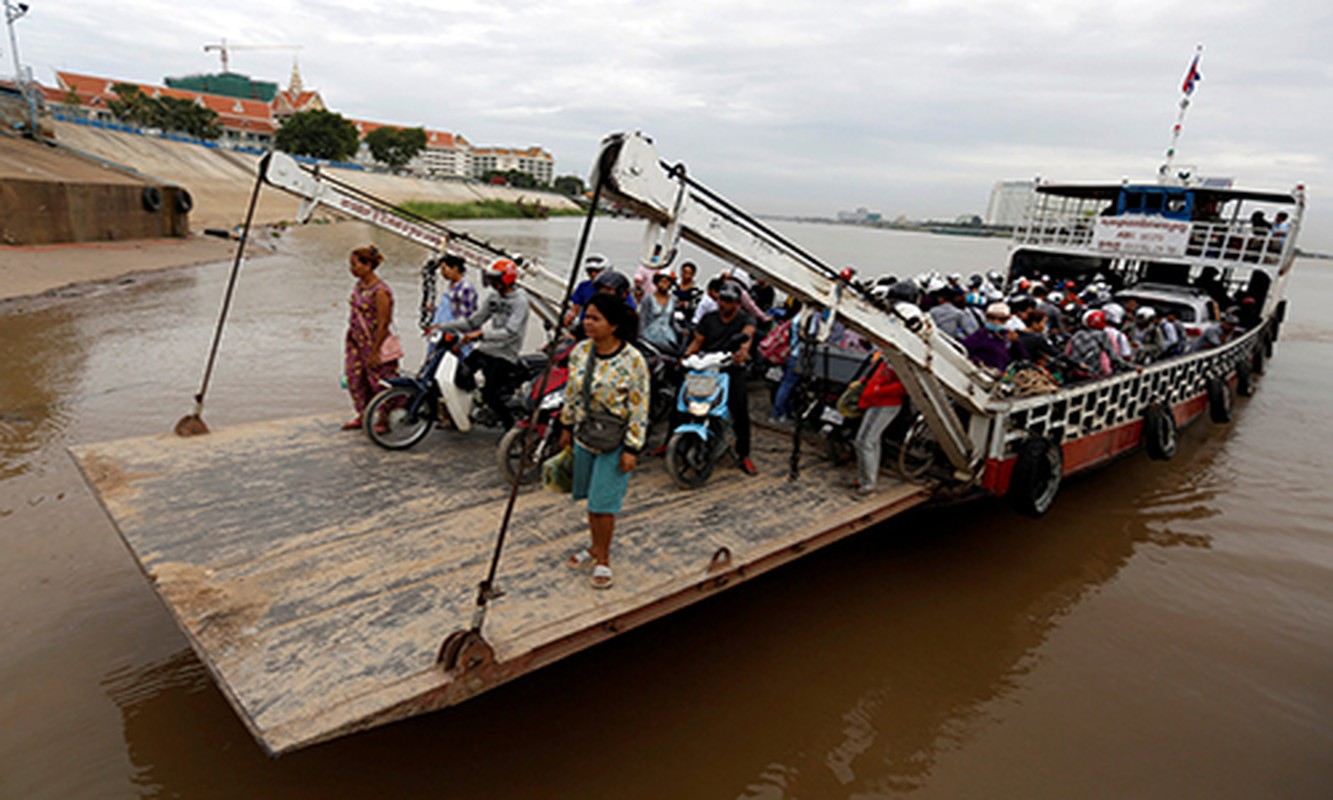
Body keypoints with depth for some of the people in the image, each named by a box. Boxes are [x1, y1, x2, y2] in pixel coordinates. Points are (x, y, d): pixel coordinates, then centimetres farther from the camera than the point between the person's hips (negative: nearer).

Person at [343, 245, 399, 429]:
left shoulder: (380, 291, -22)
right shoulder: (359, 284, 4)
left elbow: (383, 324, -21)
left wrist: (374, 353, -19)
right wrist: (350, 334, 18)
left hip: (375, 342, -9)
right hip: (356, 341, 9)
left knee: (379, 380, 4)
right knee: (355, 377, 14)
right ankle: (362, 415, 31)